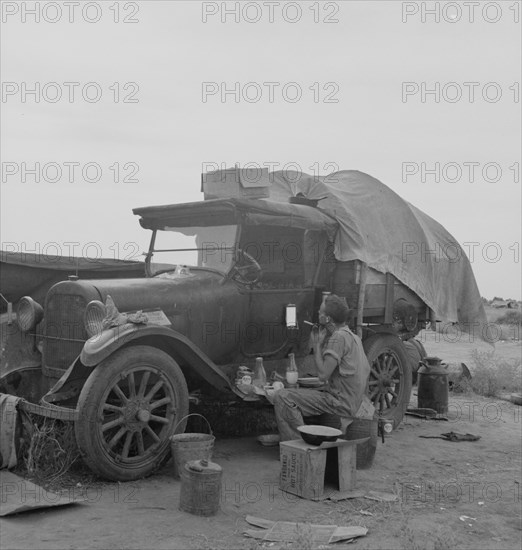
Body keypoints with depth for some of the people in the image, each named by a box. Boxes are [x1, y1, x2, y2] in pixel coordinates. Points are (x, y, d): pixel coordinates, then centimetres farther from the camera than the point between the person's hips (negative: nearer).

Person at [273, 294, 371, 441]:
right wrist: (322, 341, 8)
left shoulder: (339, 337, -18)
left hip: (341, 403, -11)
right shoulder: (351, 335, 14)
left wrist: (317, 345, -10)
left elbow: (323, 374, -21)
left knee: (282, 398, -16)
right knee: (297, 393, 26)